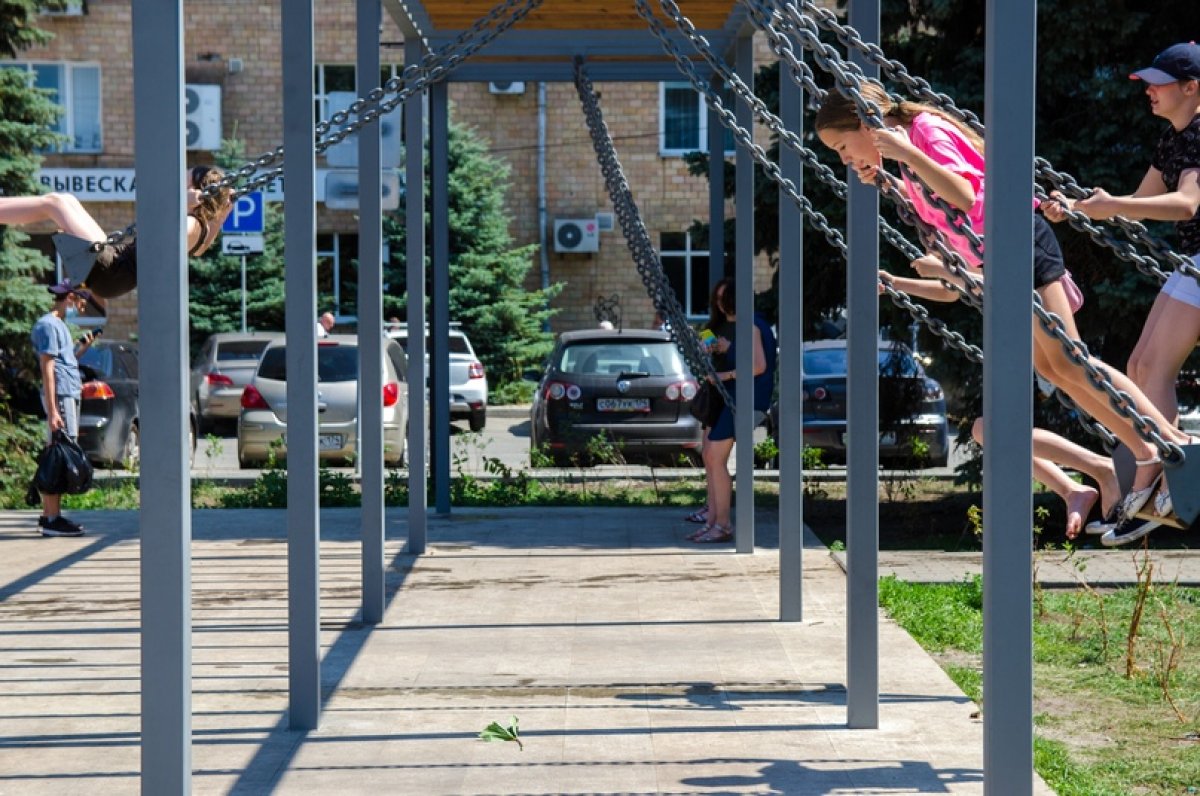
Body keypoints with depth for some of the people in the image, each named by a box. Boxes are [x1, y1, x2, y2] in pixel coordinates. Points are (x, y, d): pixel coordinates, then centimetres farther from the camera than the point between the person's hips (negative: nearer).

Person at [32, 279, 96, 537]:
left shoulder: (60, 325, 20)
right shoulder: (48, 325, -10)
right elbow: (48, 369, -16)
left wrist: (82, 348, 12)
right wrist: (52, 411, -20)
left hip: (69, 396, 10)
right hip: (61, 397, -10)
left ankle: (48, 515, 15)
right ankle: (53, 519, -10)